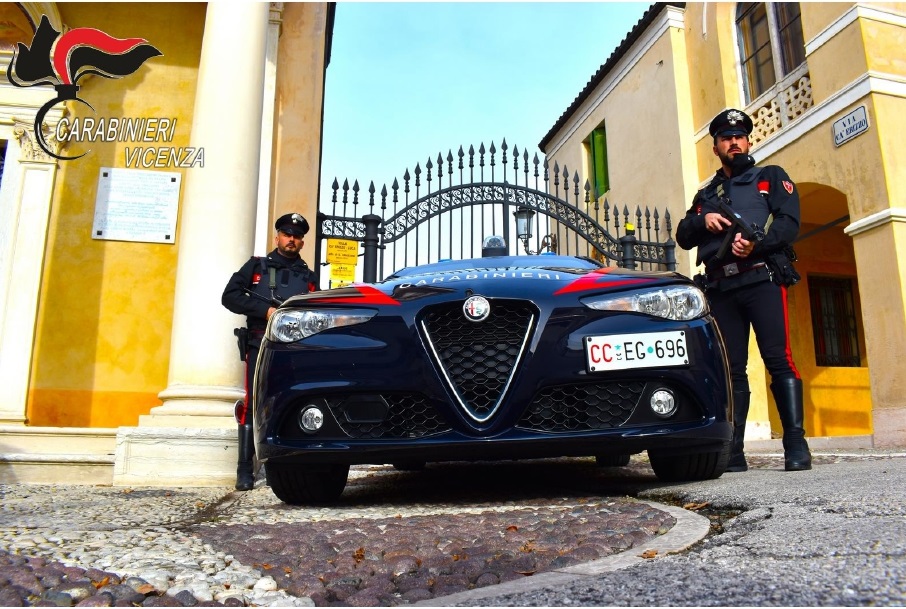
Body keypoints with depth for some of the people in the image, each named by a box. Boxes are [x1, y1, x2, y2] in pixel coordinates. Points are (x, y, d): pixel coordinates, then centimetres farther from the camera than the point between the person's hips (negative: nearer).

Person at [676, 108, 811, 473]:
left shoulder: (771, 177, 16)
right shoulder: (706, 195, 27)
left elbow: (789, 222, 0)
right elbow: (683, 237, 17)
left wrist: (756, 242, -19)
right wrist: (702, 221, -4)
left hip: (762, 279, -3)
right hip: (721, 289, 3)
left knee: (779, 360, -12)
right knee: (730, 369, 0)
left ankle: (796, 446, -8)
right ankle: (733, 451, 1)